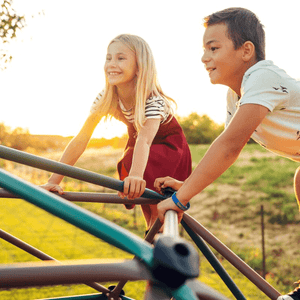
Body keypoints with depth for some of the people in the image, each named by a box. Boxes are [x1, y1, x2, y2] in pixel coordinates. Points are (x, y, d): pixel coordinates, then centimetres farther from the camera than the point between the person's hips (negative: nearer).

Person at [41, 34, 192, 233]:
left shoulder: (153, 100, -37)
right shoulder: (105, 99, -22)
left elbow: (145, 139, -56)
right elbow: (81, 140, -25)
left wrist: (136, 176, -76)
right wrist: (54, 181, -33)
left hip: (168, 145, -5)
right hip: (135, 147, 5)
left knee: (159, 211, -22)